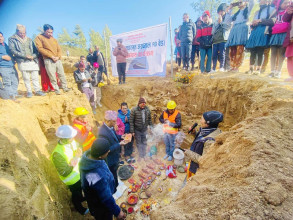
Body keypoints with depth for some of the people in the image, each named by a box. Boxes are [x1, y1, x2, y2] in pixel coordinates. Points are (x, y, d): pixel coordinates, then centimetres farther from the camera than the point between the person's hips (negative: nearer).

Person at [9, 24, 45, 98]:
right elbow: (13, 50, -3)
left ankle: (37, 90, 9)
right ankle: (29, 91, 8)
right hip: (22, 62, -2)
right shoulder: (12, 39, 8)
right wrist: (25, 56, -13)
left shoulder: (29, 39, 17)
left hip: (33, 61, 2)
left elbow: (36, 50, 14)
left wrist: (33, 56, -7)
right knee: (26, 78, -1)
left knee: (35, 77, 1)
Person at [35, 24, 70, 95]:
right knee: (52, 76, -5)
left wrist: (58, 57, -5)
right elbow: (40, 48, -5)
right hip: (48, 60, -4)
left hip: (57, 60, 4)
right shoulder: (39, 37, 5)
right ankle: (56, 90, 3)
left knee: (62, 75, 5)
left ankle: (65, 88, 15)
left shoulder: (54, 39, 17)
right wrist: (51, 56, -12)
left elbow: (59, 49, 14)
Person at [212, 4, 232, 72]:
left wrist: (221, 22, 3)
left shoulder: (228, 17, 14)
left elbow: (228, 27, -1)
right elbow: (213, 31, 17)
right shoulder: (216, 21, 26)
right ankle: (213, 69, -1)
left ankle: (222, 68, -13)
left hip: (223, 39, -4)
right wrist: (218, 23, 6)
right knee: (214, 55, -3)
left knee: (222, 54, -13)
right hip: (215, 39, 4)